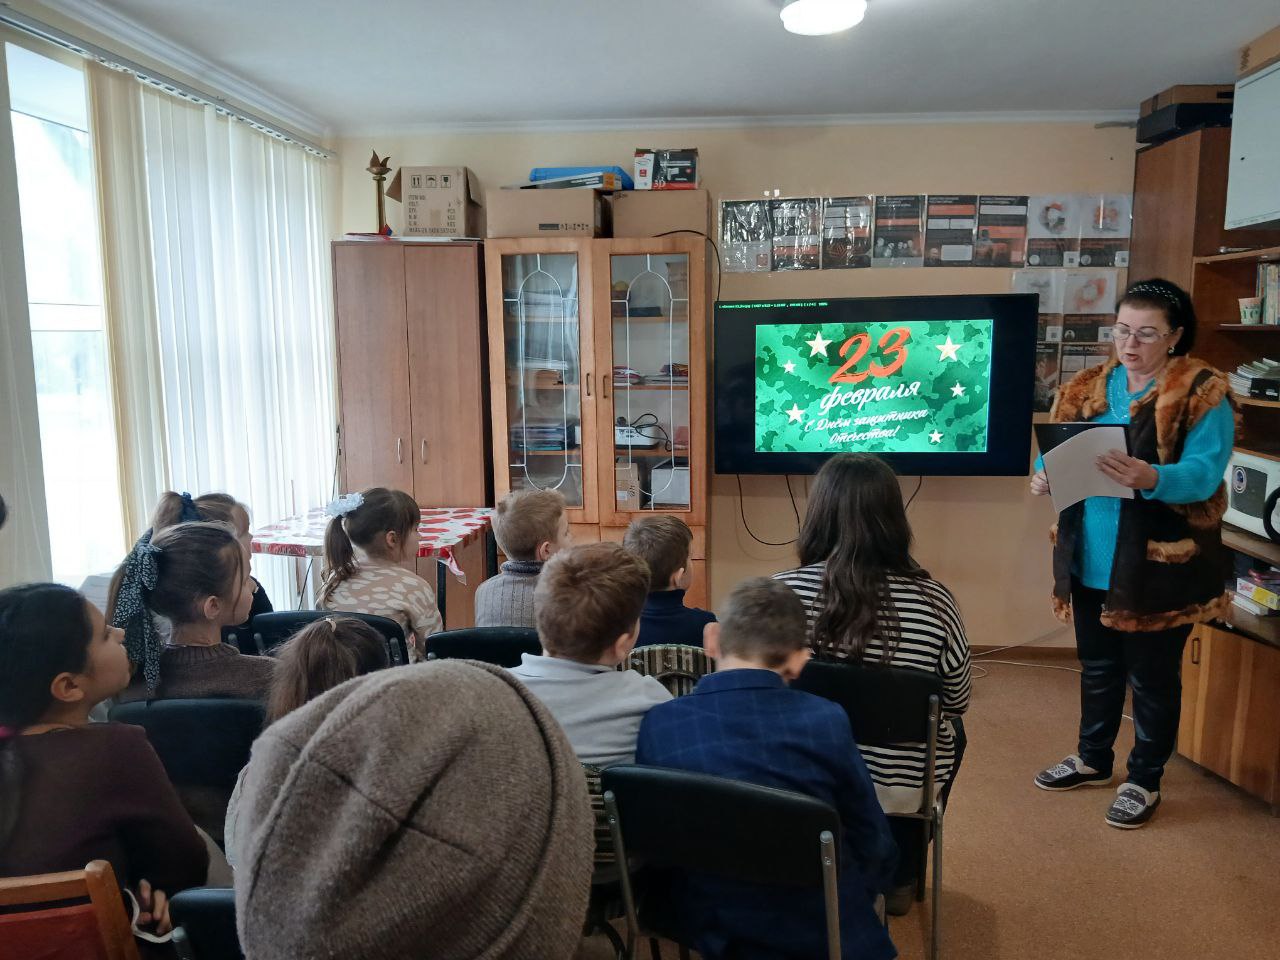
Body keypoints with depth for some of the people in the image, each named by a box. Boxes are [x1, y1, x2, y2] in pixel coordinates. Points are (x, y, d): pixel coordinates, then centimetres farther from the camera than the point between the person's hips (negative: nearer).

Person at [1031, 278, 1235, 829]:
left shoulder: (1203, 394, -10)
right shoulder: (1087, 387, 7)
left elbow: (1203, 473, -20)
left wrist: (1150, 479, -40)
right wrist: (1045, 475, -15)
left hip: (1160, 566, -5)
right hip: (1090, 560, 5)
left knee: (1152, 676, 9)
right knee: (1098, 666, 20)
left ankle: (1144, 781, 27)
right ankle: (1093, 759, 39)